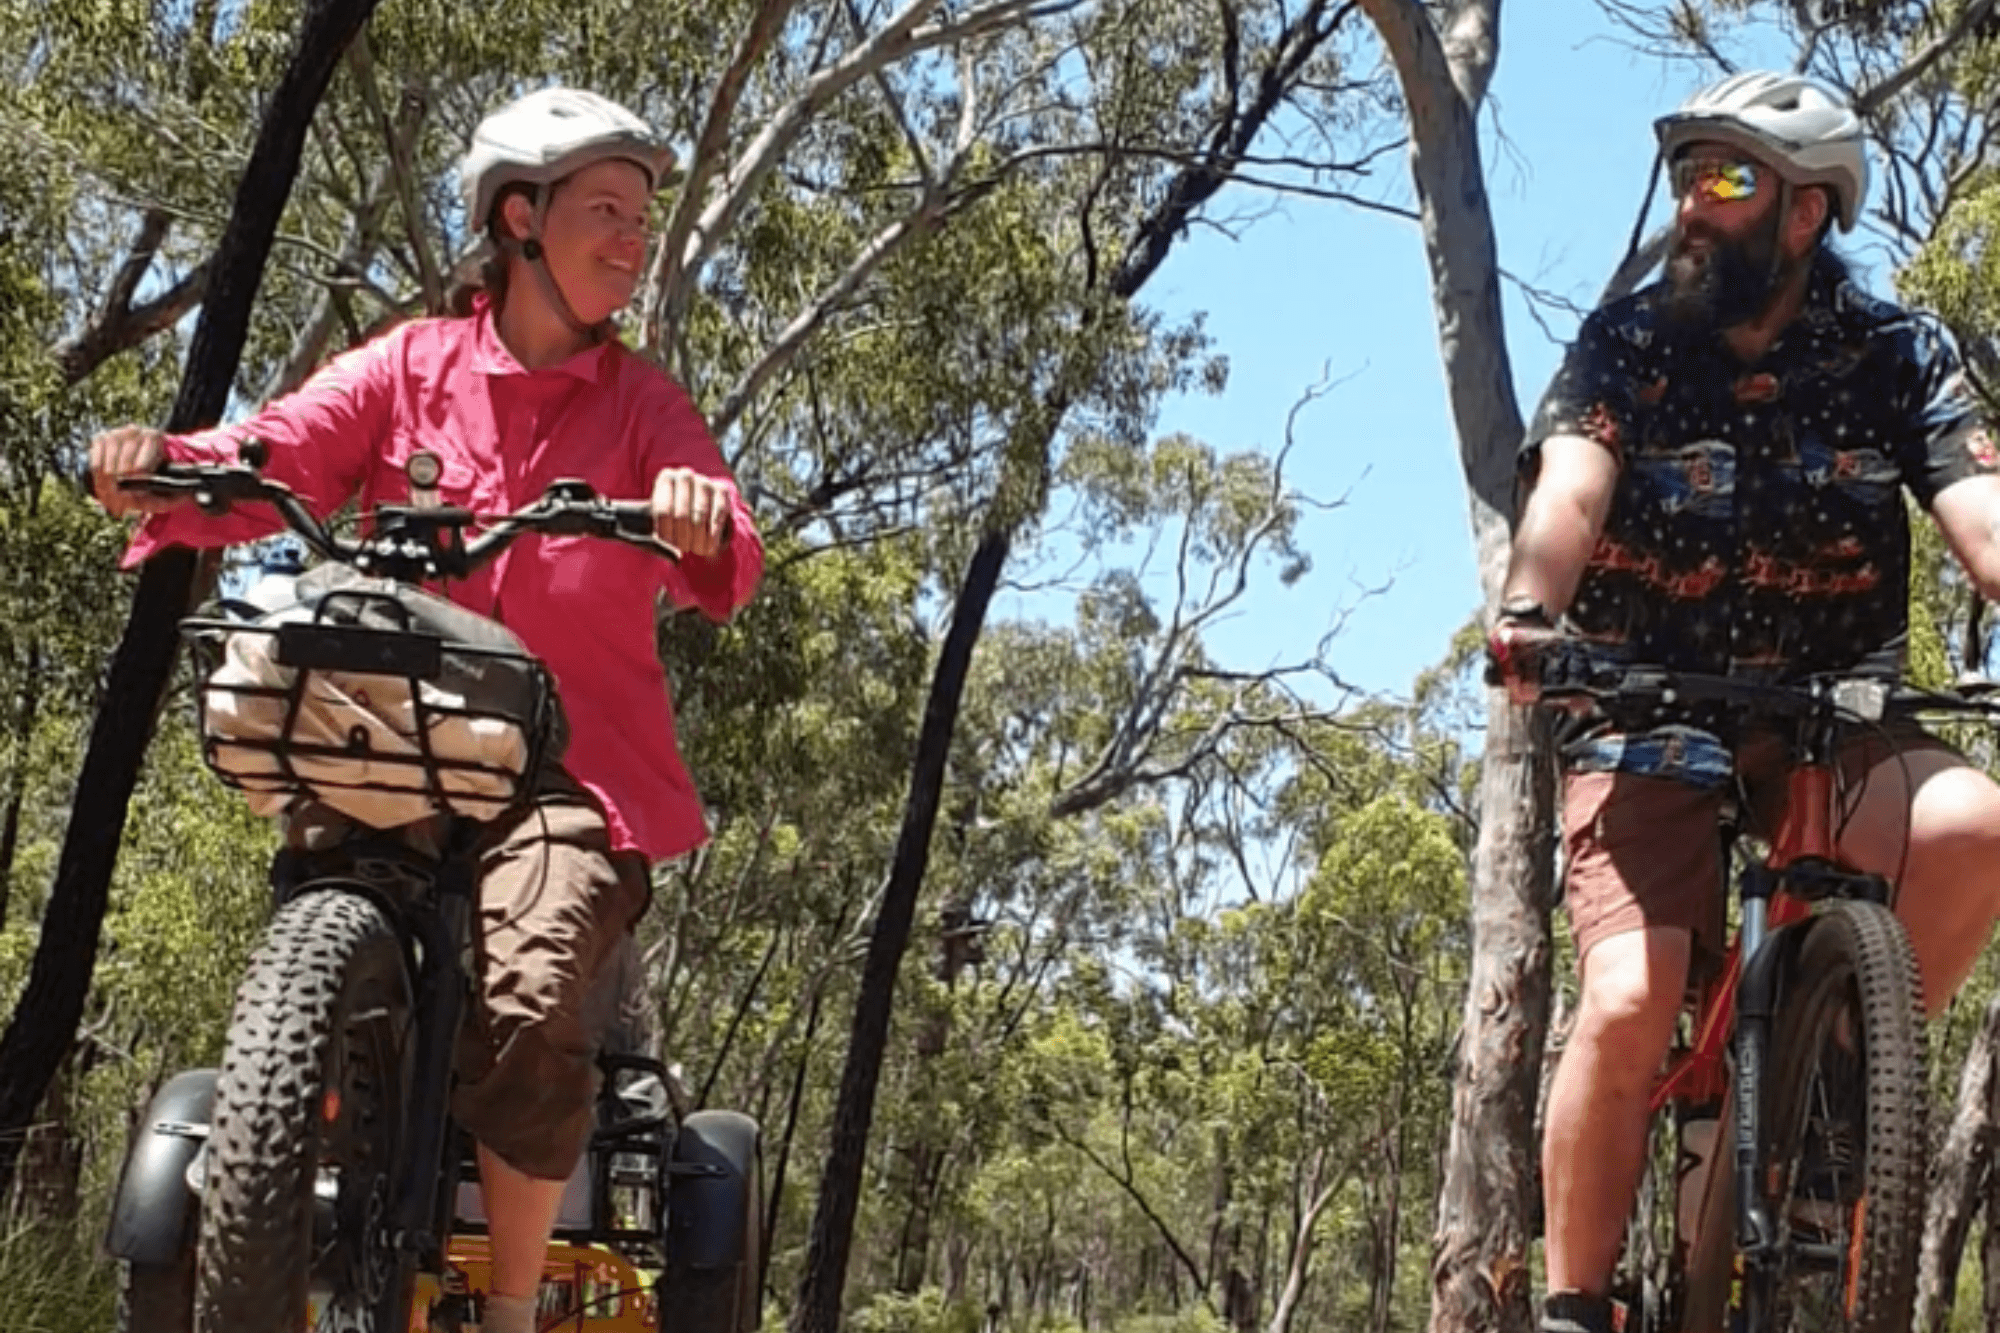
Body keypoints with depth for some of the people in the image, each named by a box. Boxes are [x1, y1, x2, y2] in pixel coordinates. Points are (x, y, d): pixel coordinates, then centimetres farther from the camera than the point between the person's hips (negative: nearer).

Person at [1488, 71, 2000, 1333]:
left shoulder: (1897, 354, -1)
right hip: (1651, 722, -1)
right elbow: (1569, 492, -20)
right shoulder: (1627, 343, -3)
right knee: (1629, 1008, -20)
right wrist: (1526, 615, -42)